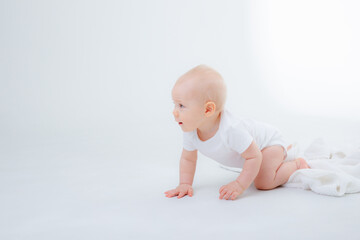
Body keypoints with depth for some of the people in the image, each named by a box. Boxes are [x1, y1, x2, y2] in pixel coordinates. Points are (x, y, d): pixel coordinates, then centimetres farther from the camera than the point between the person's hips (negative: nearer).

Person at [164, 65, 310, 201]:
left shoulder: (230, 129, -47)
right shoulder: (190, 132, -25)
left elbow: (254, 157, -39)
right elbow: (187, 158, -8)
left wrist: (240, 185, -40)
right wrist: (185, 184, -18)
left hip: (268, 139, -8)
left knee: (262, 182, -26)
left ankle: (297, 164, -1)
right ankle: (285, 153, 51)